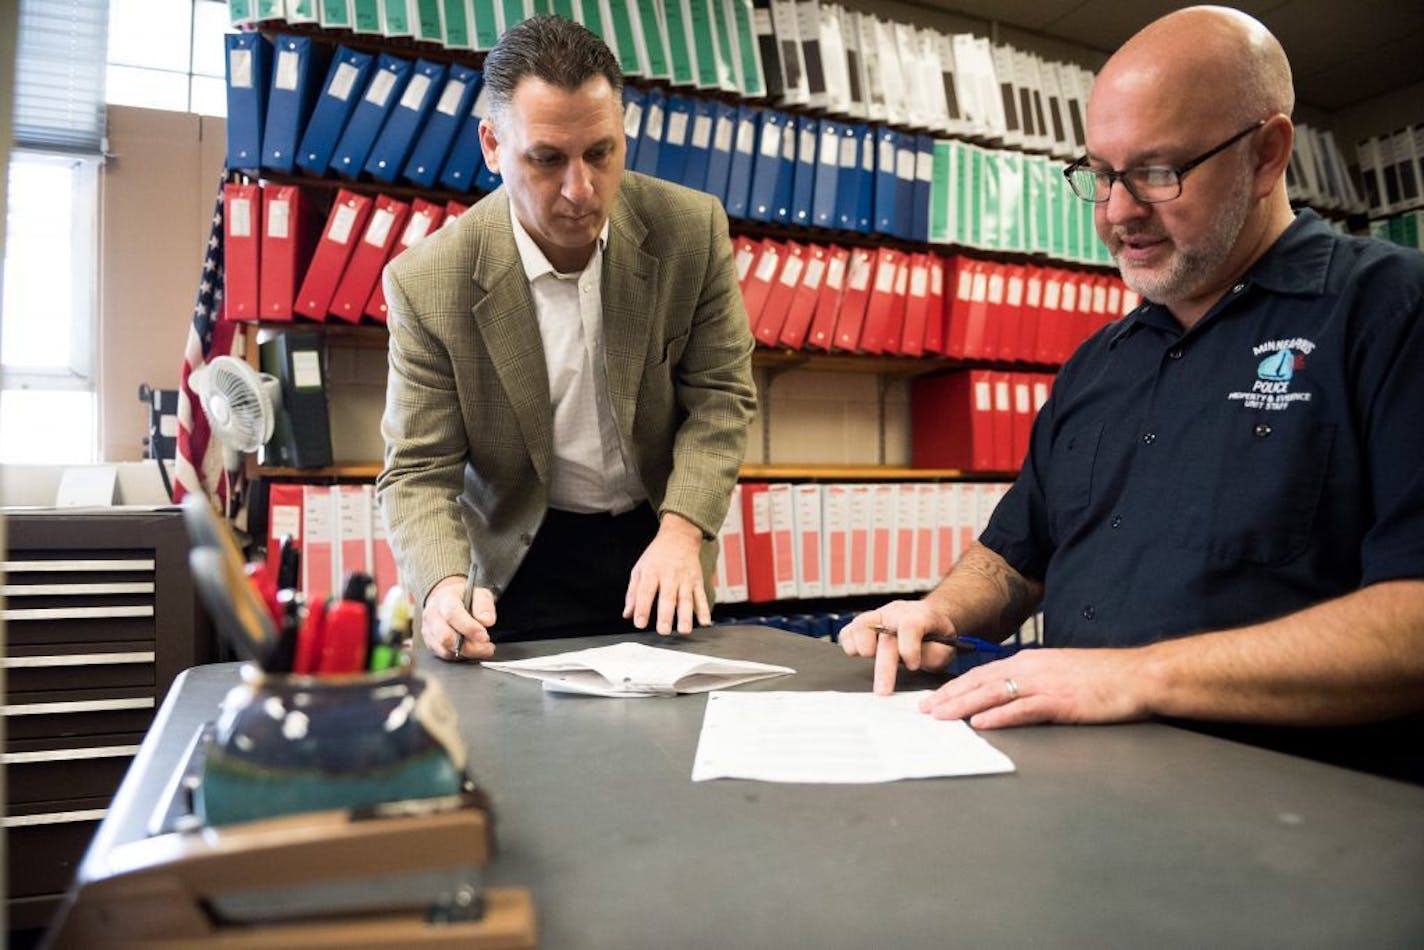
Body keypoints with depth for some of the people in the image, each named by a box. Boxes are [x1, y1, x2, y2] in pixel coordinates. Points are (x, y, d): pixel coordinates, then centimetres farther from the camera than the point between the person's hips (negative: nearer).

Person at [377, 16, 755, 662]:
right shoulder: (429, 284, -19)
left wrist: (682, 529, -22)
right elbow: (418, 472, -14)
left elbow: (721, 394, -8)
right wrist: (443, 585, -33)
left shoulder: (692, 229, -14)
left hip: (656, 541, 2)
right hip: (523, 561, -1)